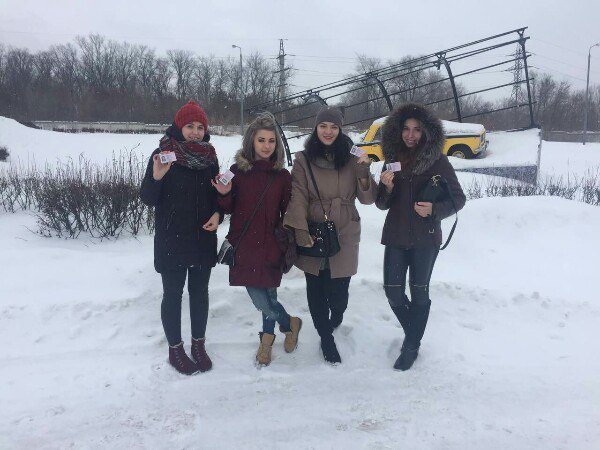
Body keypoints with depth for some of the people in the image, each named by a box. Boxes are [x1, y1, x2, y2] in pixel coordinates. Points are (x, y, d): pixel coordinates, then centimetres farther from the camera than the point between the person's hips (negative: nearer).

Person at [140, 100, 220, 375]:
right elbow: (148, 199, -10)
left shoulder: (209, 156, 3)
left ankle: (198, 344, 29)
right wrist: (156, 177, -29)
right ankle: (175, 349, 23)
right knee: (173, 294, 7)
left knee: (200, 291, 13)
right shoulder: (163, 154, -9)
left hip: (203, 238, 4)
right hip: (171, 240, -4)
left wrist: (217, 213, -7)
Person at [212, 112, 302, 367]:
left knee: (267, 294, 1)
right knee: (260, 298, -1)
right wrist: (224, 194, -14)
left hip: (270, 246, -1)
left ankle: (268, 336, 31)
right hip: (244, 245, 1)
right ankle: (290, 323, 29)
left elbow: (287, 214, 6)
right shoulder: (238, 170, 1)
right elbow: (229, 210, 7)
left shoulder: (282, 175, 1)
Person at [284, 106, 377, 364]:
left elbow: (367, 199, 0)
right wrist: (301, 230, -16)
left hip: (344, 238, 0)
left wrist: (364, 175, -18)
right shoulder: (303, 160, 0)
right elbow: (298, 197, -6)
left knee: (338, 293, 1)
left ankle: (336, 314, 39)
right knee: (316, 290, 8)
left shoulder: (351, 160, 2)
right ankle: (326, 338, 31)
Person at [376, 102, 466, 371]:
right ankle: (413, 333, 30)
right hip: (396, 237, 3)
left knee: (419, 292, 6)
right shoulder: (392, 160, 5)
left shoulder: (437, 161, -6)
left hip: (425, 238, -3)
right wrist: (386, 187, -13)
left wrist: (434, 209, -20)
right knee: (393, 292, 2)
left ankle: (412, 346, 23)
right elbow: (382, 204, 8)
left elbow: (458, 198, -2)